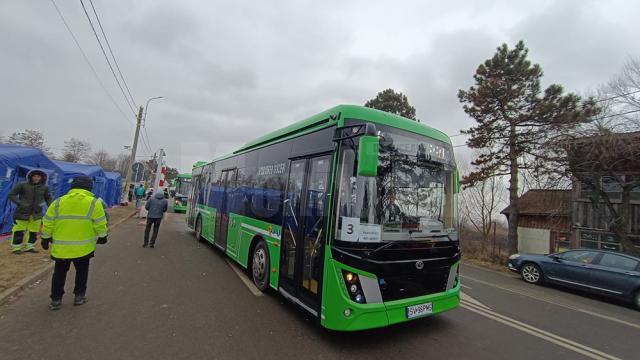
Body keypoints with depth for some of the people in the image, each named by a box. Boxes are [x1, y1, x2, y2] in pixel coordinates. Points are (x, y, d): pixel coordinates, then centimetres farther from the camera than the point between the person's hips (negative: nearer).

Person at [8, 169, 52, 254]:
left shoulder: (45, 187, 1)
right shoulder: (22, 185, -8)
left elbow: (48, 199, 13)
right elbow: (11, 195, -3)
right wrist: (19, 203, -17)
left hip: (37, 213, 3)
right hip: (22, 212, -3)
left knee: (33, 231, 10)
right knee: (19, 230, 1)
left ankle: (29, 246, 24)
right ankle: (16, 247, 16)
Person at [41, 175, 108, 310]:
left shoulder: (57, 202, -3)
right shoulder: (94, 203, -12)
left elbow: (48, 224, 2)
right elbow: (100, 225, -9)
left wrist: (46, 239, 15)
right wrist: (102, 237, 7)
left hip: (61, 247, 2)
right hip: (84, 247, -2)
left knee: (59, 273, 18)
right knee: (81, 271, 17)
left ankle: (56, 299, 23)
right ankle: (79, 296, 25)